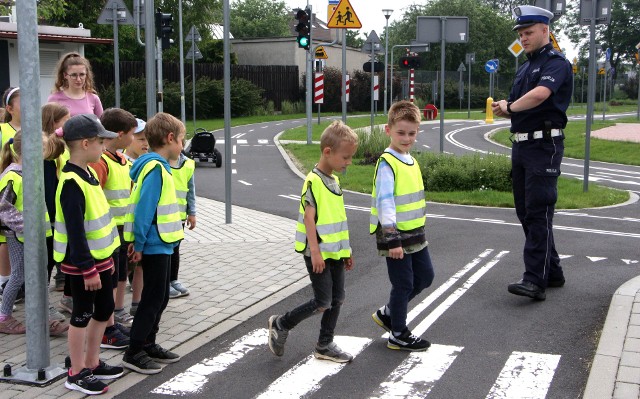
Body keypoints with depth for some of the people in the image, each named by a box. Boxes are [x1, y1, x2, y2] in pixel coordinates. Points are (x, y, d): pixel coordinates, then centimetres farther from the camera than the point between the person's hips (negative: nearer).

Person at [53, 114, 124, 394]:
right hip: (81, 263, -9)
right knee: (82, 315, 2)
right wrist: (87, 269, -22)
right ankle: (77, 374, 15)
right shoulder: (72, 183, -22)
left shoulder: (87, 174, 8)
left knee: (104, 310, 17)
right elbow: (75, 230, -24)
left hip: (99, 258, 9)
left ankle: (92, 363, 31)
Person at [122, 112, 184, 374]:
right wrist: (139, 244, -20)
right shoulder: (156, 168, -18)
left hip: (160, 244, 9)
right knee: (153, 299, -2)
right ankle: (134, 353, 6)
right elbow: (144, 208, -22)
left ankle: (148, 345, 27)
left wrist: (139, 241, 15)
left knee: (159, 297, 16)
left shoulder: (158, 166, 12)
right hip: (155, 245, -9)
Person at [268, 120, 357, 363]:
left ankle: (325, 346, 22)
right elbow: (309, 217, -20)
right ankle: (281, 325, 14)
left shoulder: (334, 181, 11)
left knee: (337, 299, 10)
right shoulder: (314, 181, -15)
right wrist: (315, 252, -26)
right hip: (318, 252, -8)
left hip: (334, 251, 8)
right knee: (323, 303, -5)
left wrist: (346, 250, 20)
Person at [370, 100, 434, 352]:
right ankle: (398, 335, 16)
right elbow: (385, 202, -22)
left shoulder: (410, 161, 11)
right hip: (394, 235, -9)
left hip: (415, 232, 9)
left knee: (425, 277, 16)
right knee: (403, 284, 0)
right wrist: (392, 240, -26)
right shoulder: (387, 163, -17)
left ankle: (387, 314, 30)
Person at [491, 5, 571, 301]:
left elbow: (540, 94, -28)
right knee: (525, 212, 11)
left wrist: (510, 106, -12)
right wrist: (503, 109, 0)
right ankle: (552, 271, 22)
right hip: (521, 145, 9)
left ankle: (535, 280, -12)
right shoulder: (524, 68, 20)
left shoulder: (556, 63, -9)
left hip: (544, 146, -9)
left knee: (538, 212, -12)